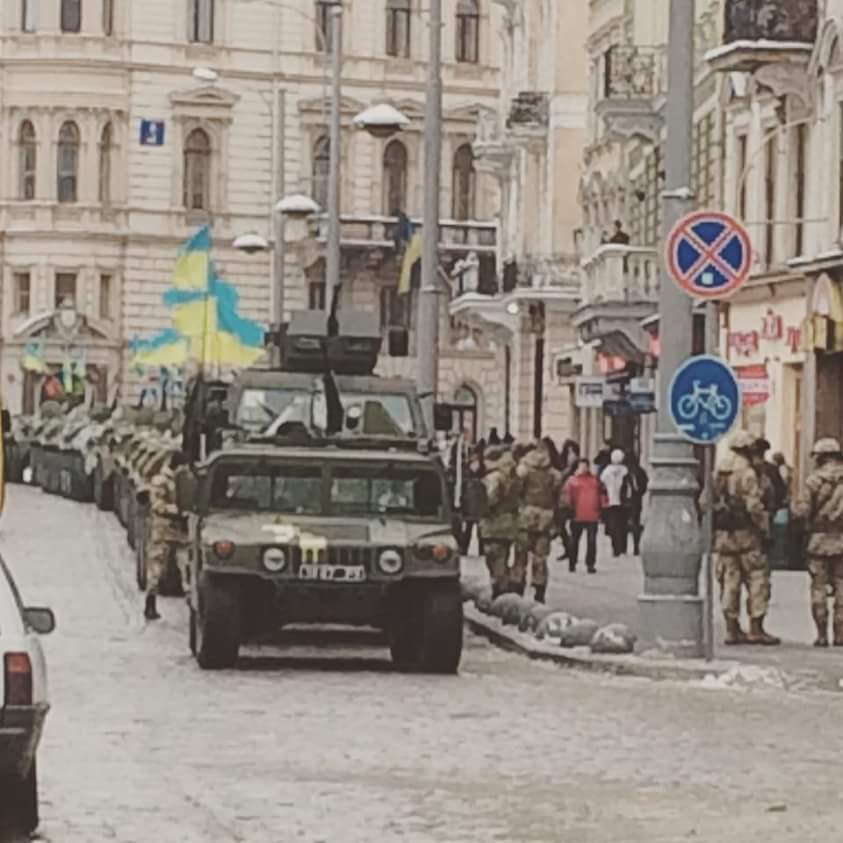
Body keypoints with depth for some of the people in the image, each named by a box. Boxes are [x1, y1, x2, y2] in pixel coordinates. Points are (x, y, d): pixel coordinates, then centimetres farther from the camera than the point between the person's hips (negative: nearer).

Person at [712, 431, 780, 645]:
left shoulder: (719, 473, 10)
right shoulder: (747, 473, -13)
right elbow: (754, 506, -18)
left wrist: (714, 531, 18)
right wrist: (765, 529, -8)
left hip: (723, 535, 7)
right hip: (745, 533, -7)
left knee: (730, 580, 9)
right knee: (757, 580, -1)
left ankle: (732, 628, 10)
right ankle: (756, 629, -4)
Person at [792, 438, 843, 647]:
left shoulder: (814, 479, -7)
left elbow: (802, 511, -10)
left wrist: (795, 507, 10)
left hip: (820, 539, -2)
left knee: (819, 588, 4)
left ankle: (822, 635, 1)